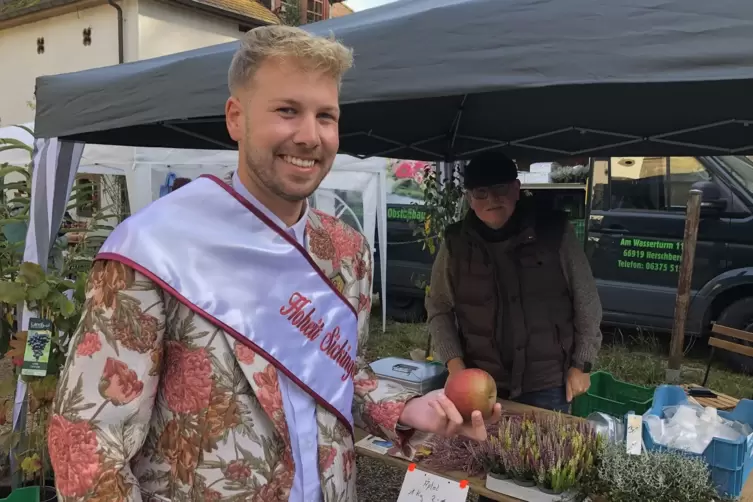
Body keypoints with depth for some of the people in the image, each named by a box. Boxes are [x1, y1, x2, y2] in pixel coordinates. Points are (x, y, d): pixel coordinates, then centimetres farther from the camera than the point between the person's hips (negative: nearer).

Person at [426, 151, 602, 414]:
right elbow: (438, 308, 4)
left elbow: (586, 301, 0)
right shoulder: (456, 242, -4)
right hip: (481, 387, 1)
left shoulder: (554, 231, -8)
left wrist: (582, 364, -1)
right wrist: (454, 363, -6)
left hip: (547, 387, -1)